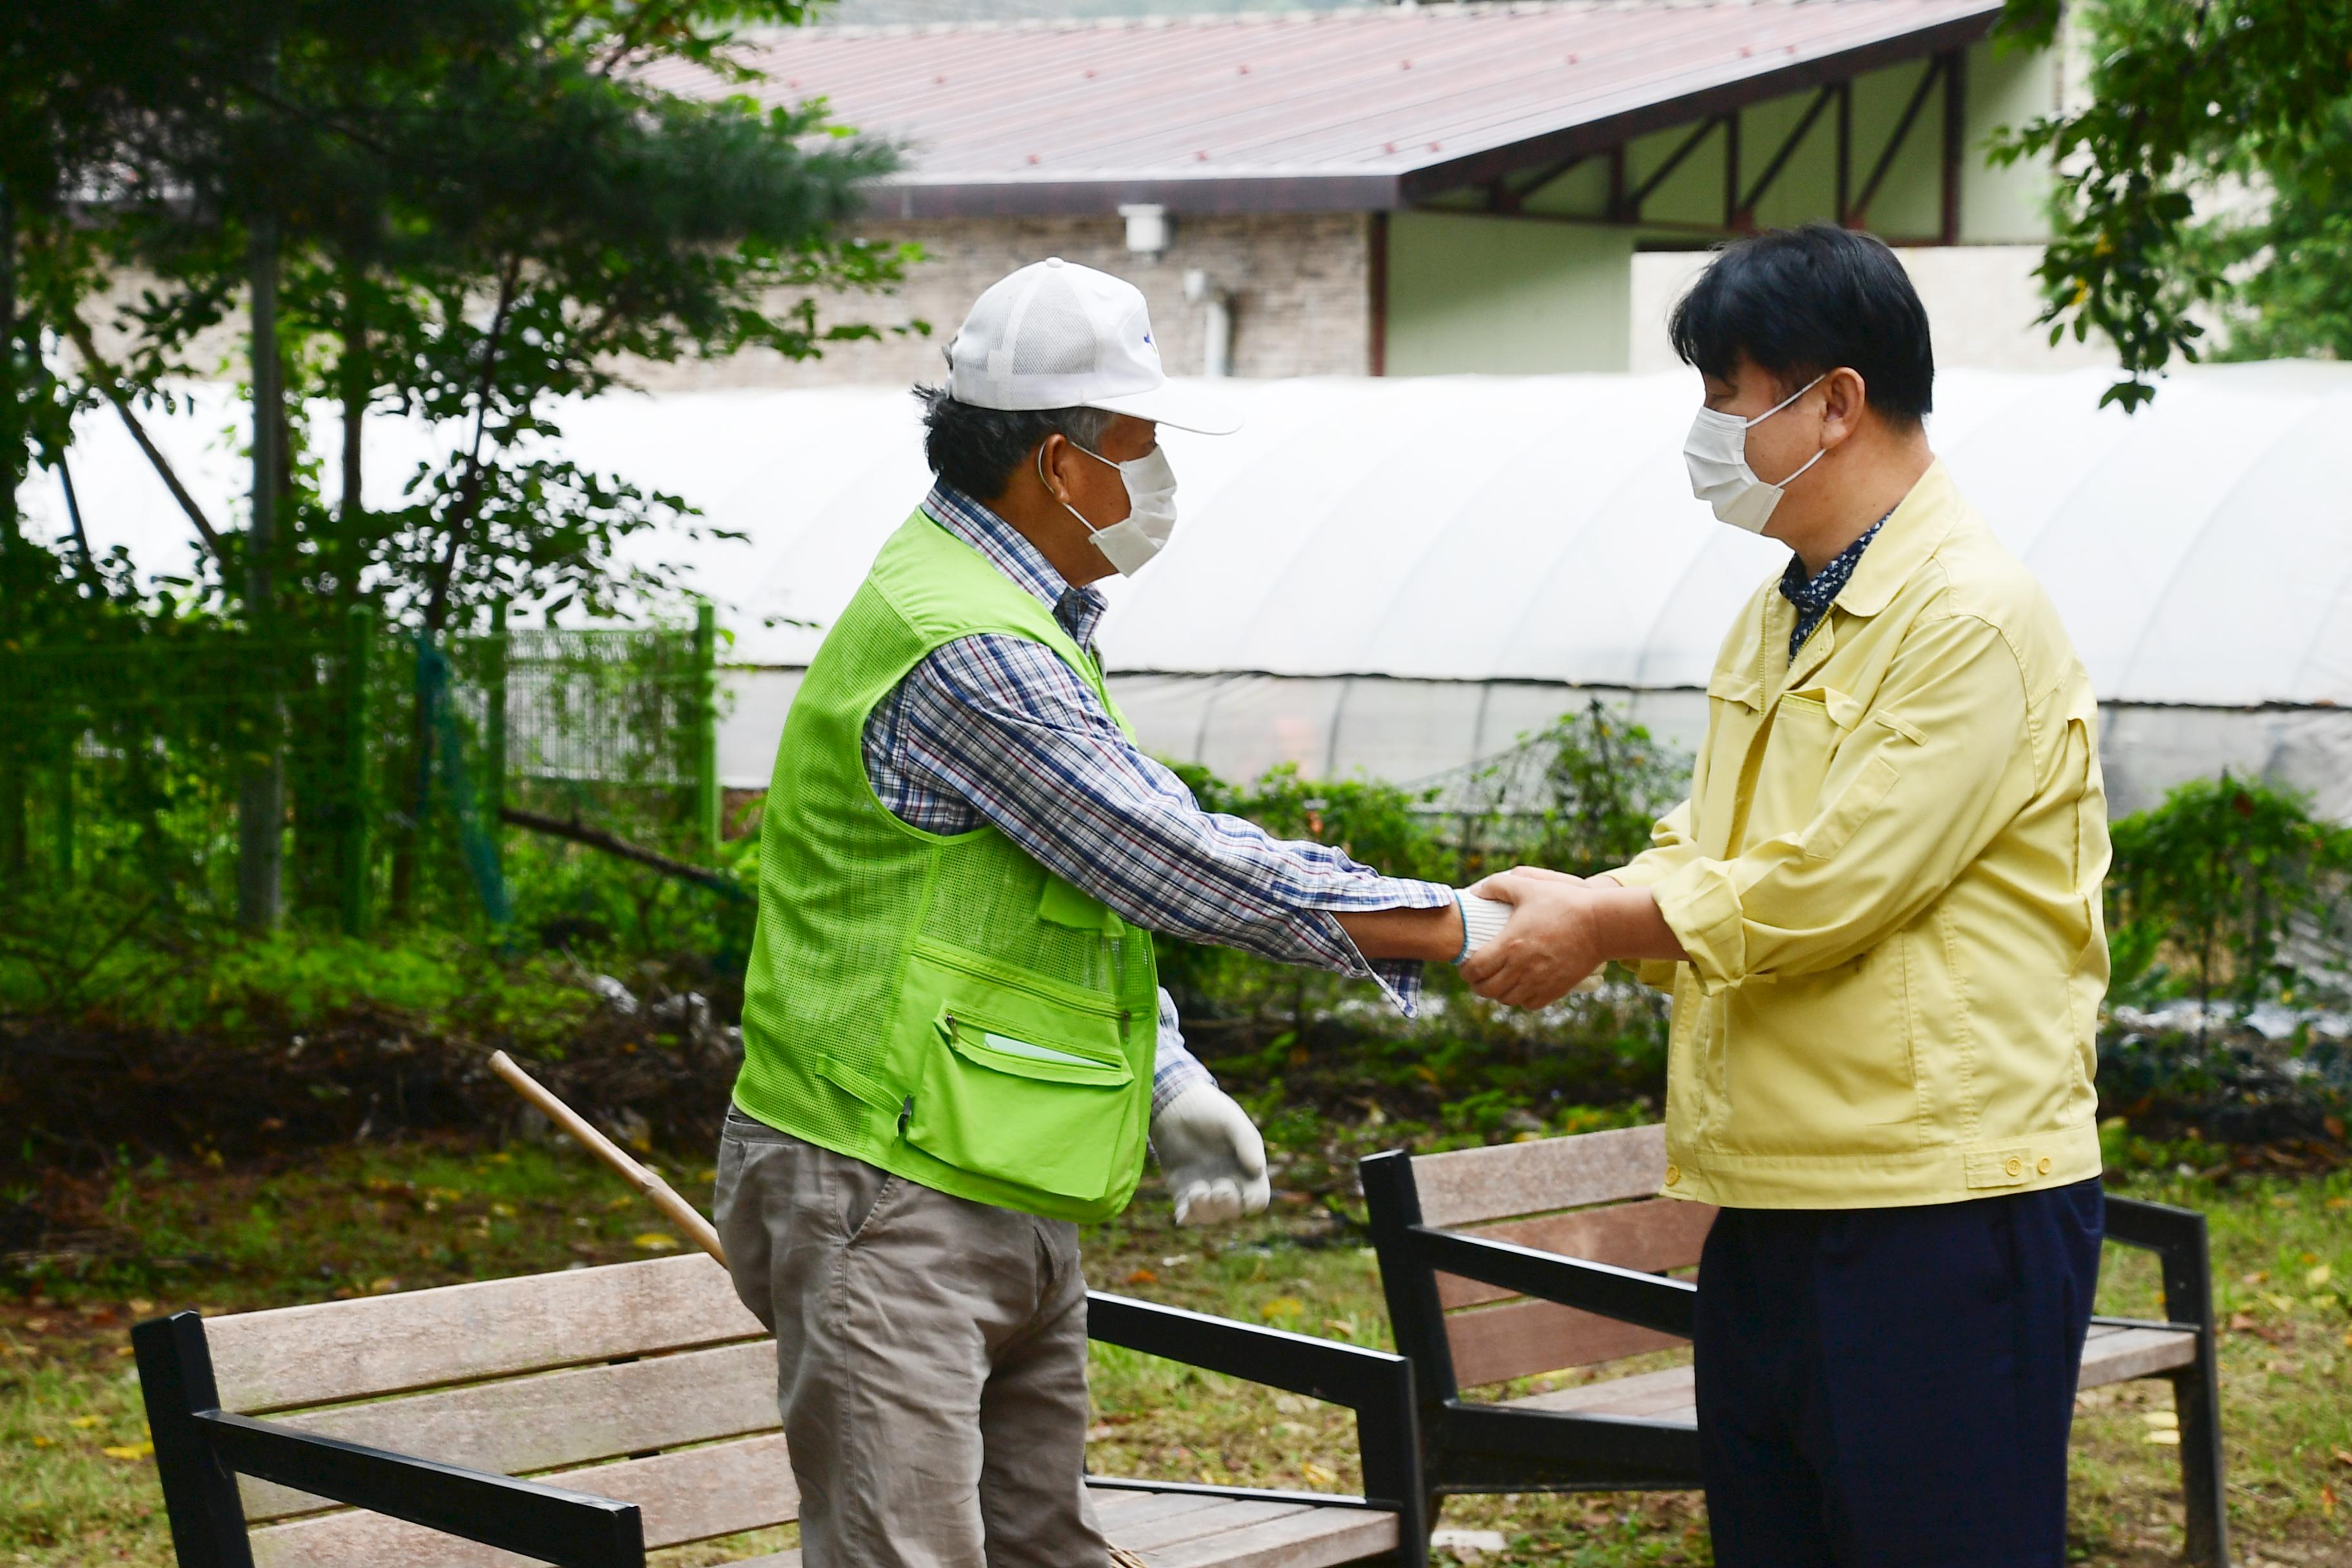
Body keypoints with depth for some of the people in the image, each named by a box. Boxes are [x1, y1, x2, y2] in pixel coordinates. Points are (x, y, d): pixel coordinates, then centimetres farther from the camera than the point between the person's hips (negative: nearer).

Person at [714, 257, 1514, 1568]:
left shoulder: (1028, 623, 16)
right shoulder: (963, 650, -20)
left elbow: (1101, 887, 23)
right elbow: (1174, 863, -20)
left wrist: (1172, 1081, 8)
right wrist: (1453, 930, -12)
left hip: (1013, 1201, 11)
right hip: (889, 1201, -11)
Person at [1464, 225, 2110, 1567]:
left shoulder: (1972, 620, -14)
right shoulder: (1779, 620, 17)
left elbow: (1829, 889, -19)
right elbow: (1703, 855, 18)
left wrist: (1602, 927, -10)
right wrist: (1546, 909, 0)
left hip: (1941, 1208, -9)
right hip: (1774, 1203, 9)